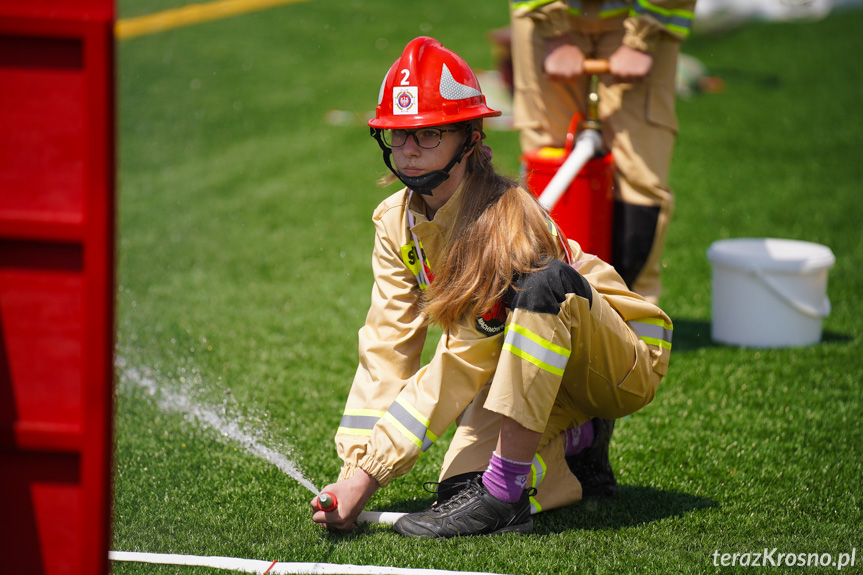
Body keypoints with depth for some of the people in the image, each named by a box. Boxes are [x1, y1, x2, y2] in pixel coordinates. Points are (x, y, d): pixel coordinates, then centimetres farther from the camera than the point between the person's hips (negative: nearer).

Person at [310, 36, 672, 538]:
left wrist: (369, 475, -33)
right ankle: (578, 444, 12)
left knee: (544, 282, -37)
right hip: (532, 369, 7)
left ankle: (503, 495, -34)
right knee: (460, 484, -17)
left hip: (626, 360, -7)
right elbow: (386, 353, -8)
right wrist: (351, 472, -20)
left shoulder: (506, 219, -29)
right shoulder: (396, 221, -6)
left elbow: (461, 369, -31)